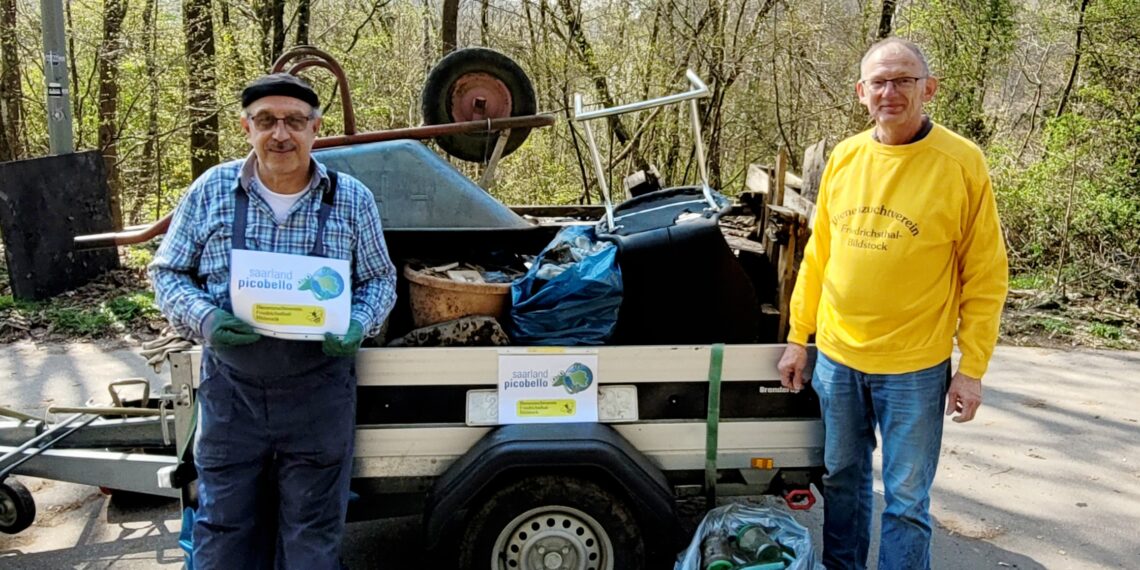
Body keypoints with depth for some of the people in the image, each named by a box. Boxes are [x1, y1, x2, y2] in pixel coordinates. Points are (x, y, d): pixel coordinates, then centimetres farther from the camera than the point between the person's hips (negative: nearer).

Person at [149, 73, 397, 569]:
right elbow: (167, 273, 6)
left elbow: (380, 280, 7)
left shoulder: (352, 199, -1)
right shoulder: (211, 190, -1)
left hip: (319, 394, 0)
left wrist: (358, 324, -14)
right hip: (231, 391, 1)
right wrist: (202, 318, -14)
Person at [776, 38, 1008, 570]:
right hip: (835, 357, 4)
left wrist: (972, 369, -8)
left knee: (906, 500, 7)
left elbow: (984, 276, -7)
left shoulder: (961, 163, -9)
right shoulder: (844, 157, 3)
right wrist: (797, 338, 8)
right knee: (842, 480, 18)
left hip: (914, 368, -4)